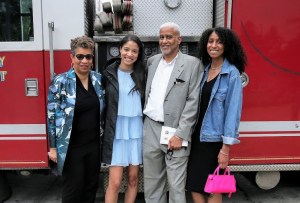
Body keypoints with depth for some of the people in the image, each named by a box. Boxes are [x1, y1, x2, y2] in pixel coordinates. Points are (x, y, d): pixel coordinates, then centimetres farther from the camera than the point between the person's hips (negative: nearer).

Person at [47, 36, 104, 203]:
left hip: (94, 144, 4)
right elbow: (52, 116, -8)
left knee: (91, 186, 16)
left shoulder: (98, 78, 2)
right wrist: (53, 147, -7)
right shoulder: (60, 81, -11)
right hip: (71, 146, -4)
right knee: (73, 189, 8)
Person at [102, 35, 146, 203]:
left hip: (136, 131, 3)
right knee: (115, 182, -2)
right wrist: (104, 129, -1)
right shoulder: (109, 73, -2)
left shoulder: (142, 74, 4)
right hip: (116, 132, -2)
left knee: (133, 179, 11)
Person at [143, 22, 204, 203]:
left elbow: (193, 101, -9)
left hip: (175, 132, -4)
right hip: (151, 129, 5)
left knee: (176, 186, 4)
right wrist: (143, 126, 10)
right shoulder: (152, 61, 12)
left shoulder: (192, 63, -4)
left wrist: (180, 134, -13)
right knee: (152, 183, 15)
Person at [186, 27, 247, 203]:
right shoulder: (204, 70, 8)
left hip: (215, 138, -5)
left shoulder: (232, 73, -9)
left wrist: (226, 147, -16)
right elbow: (197, 104, 10)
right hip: (197, 135, 5)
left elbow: (233, 110, -13)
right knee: (193, 183, 10)